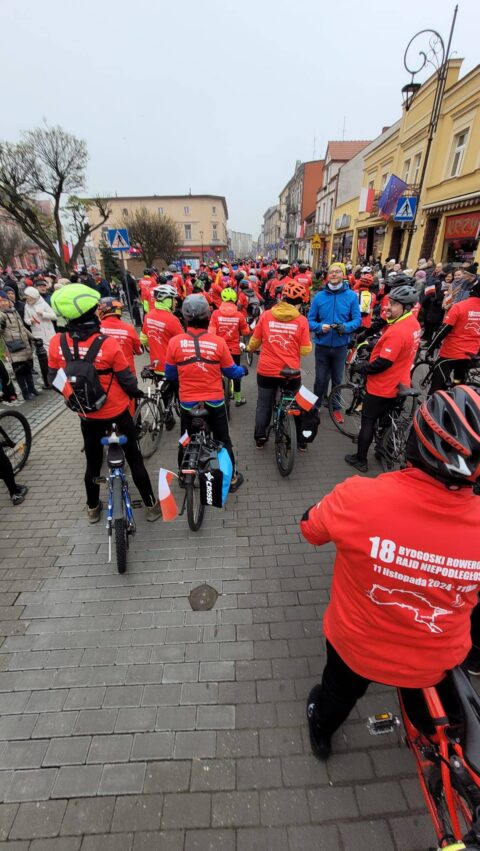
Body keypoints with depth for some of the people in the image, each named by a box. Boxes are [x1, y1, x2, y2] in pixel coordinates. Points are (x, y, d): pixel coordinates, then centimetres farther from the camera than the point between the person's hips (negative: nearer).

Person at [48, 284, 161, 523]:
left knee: (93, 462, 22)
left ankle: (93, 508, 40)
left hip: (87, 415, 3)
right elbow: (127, 380, -13)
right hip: (117, 412, -3)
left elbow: (54, 380, 0)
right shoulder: (108, 343, -22)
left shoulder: (56, 343, -12)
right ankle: (151, 506, 25)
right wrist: (137, 393, 8)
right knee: (134, 459, 13)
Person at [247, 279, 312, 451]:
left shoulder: (266, 315, -3)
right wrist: (308, 343, 15)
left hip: (266, 371, 1)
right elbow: (305, 351, -6)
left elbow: (254, 342, 6)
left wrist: (250, 348, 28)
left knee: (264, 405, 17)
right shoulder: (301, 320, -8)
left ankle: (260, 439, 27)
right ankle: (302, 441, 27)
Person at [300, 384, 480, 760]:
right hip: (437, 662, 2)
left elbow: (311, 528, -15)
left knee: (340, 689, 34)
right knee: (424, 702, 40)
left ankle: (321, 732, 65)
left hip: (357, 645, -1)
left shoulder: (360, 497, -38)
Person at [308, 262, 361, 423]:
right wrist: (320, 327, -21)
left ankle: (336, 407, 30)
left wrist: (345, 327, -23)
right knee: (320, 379, 8)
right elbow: (310, 320, 0)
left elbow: (357, 319, -4)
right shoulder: (319, 296, -3)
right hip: (322, 345, 0)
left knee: (337, 379, 13)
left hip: (340, 346, 0)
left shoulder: (351, 296, -5)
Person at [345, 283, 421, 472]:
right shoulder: (413, 323, 2)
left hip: (382, 386, -9)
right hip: (398, 383, 9)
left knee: (368, 422, 4)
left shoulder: (397, 331, -28)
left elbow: (383, 363, -27)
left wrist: (361, 368, -13)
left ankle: (360, 460, 15)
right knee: (387, 419, 24)